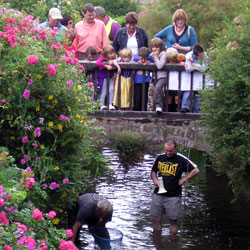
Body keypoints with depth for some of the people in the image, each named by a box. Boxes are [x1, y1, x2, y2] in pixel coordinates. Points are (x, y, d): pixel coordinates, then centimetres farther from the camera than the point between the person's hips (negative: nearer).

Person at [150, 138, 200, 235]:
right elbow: (153, 172, 20)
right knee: (156, 219, 7)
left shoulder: (181, 160, -6)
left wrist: (184, 179, -9)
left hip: (173, 196, -4)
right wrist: (154, 179, -1)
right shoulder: (160, 158, 7)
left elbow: (196, 170, -8)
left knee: (173, 220, 3)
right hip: (158, 194, 4)